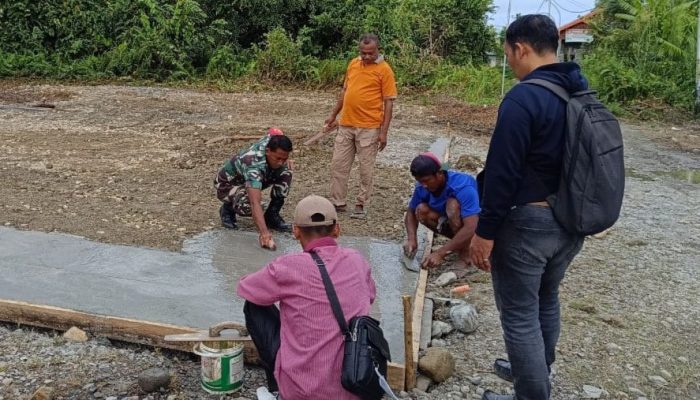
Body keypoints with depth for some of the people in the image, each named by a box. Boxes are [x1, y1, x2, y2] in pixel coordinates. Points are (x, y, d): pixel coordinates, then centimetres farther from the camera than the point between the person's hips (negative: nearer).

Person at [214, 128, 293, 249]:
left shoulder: (273, 141, -23)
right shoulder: (254, 166, -45)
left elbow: (273, 130, 6)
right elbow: (255, 203, -54)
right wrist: (264, 232, -65)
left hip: (252, 179, 7)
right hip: (227, 184, -7)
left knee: (286, 174, -17)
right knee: (248, 206, -39)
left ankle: (272, 215, -2)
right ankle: (227, 209, -2)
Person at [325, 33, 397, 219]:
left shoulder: (384, 70, -8)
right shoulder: (353, 64, 10)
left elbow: (388, 102, -9)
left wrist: (384, 131, -14)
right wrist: (333, 115, 19)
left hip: (369, 127, -6)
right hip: (346, 125, 6)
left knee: (366, 168, 4)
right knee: (338, 164, 8)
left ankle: (361, 205, 15)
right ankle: (338, 202, 19)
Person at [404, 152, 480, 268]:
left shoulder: (463, 187, -34)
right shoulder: (422, 187, -16)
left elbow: (471, 228, -41)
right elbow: (411, 212, -2)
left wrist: (440, 253, -44)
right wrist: (411, 239, -22)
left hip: (476, 224, -6)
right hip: (452, 224, 6)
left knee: (452, 204, -34)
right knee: (421, 210, -18)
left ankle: (465, 251, -17)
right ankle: (458, 241, -1)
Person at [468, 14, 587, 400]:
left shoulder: (524, 97, -20)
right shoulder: (583, 93, 6)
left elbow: (502, 172, -22)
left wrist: (485, 232, -16)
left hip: (527, 222, -9)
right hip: (571, 221, 9)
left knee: (520, 315, 4)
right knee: (546, 301, 25)